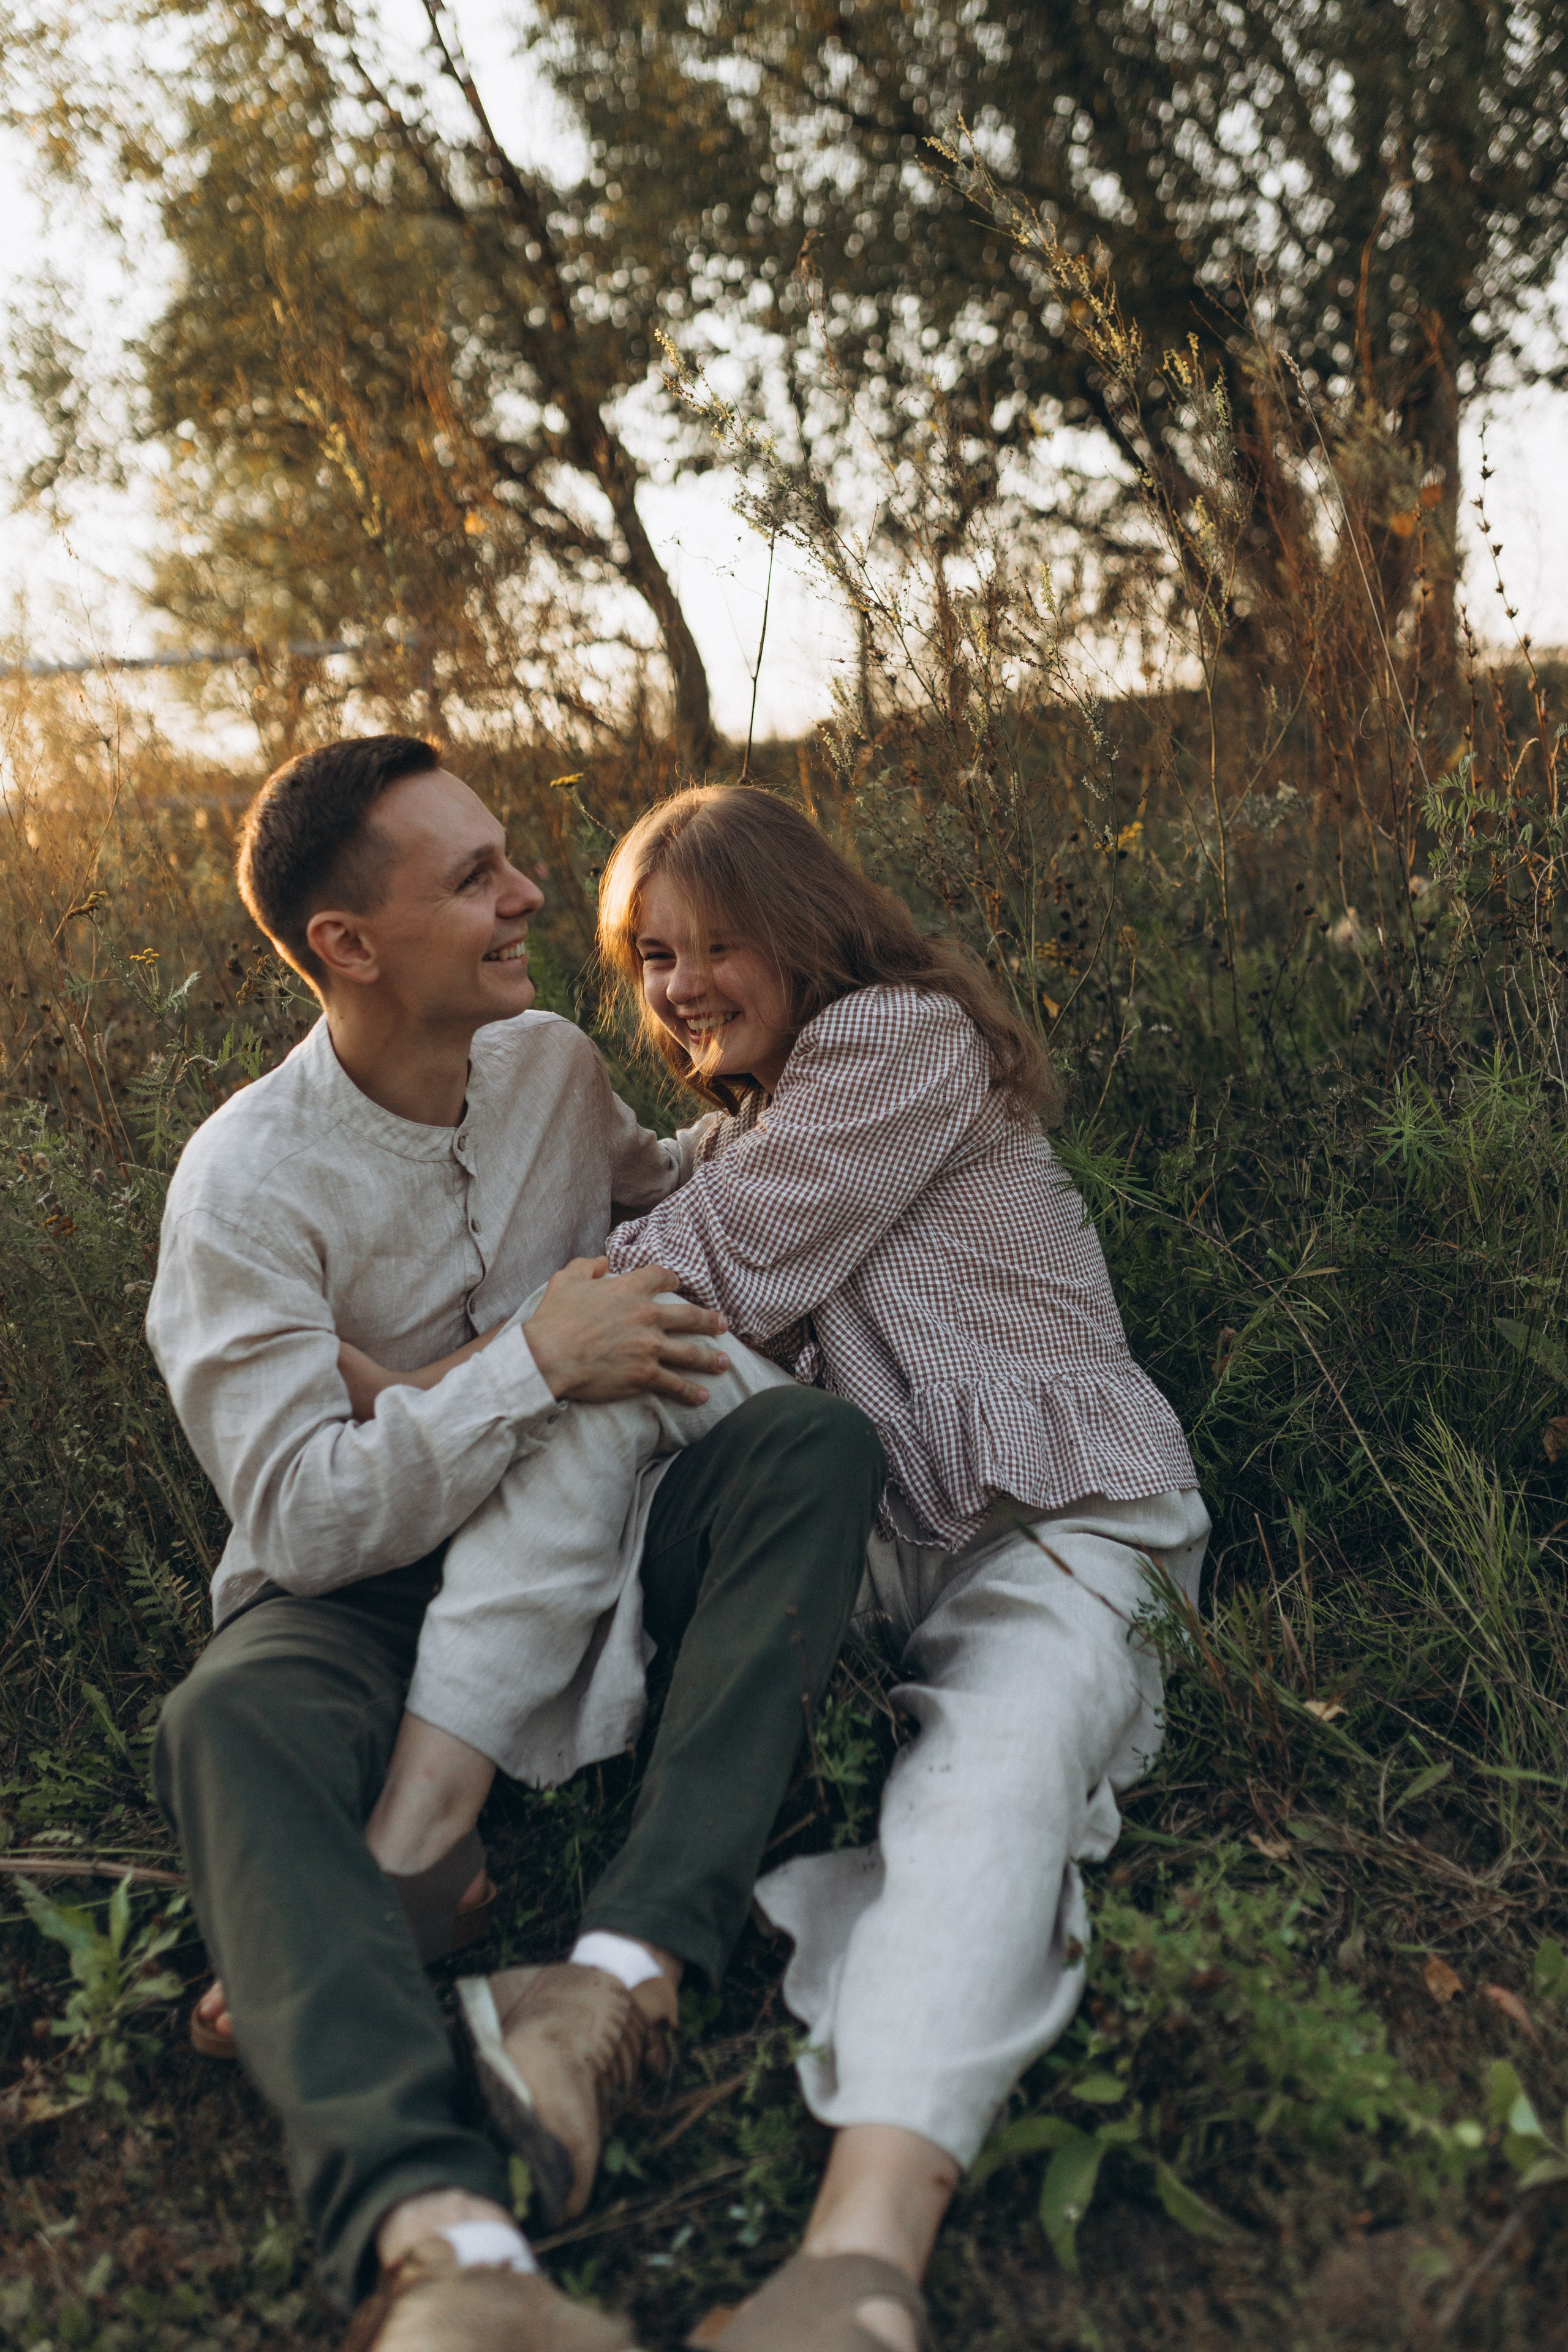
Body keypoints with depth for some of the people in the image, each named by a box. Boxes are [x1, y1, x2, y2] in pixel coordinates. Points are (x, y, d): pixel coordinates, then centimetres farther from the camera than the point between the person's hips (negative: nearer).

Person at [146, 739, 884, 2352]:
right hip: (369, 1580, -4)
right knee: (230, 1723, -38)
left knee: (815, 1440, -24)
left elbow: (651, 1190, 28)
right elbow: (299, 1516, -20)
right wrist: (535, 1365, -22)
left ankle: (624, 1970, -38)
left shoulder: (550, 1062, 2)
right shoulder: (248, 1181, -16)